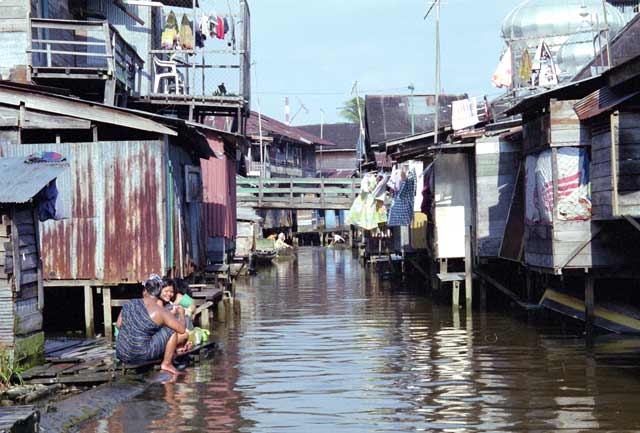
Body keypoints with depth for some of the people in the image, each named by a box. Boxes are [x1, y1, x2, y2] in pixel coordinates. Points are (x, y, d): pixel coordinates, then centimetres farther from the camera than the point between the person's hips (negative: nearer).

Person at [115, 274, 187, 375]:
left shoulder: (129, 304, 3)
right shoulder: (160, 312, -13)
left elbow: (118, 325, 13)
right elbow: (182, 329, -9)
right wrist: (181, 313, 11)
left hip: (122, 355, 6)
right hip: (141, 357, -6)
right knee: (173, 328, 3)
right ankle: (166, 364, 8)